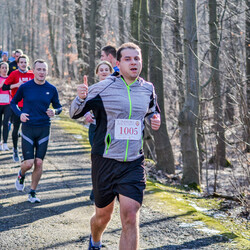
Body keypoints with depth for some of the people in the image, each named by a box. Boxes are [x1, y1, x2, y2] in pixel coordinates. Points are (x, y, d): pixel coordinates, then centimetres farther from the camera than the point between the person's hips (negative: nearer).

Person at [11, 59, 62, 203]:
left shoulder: (52, 89, 1)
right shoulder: (25, 87, -4)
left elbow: (58, 107, 11)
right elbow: (13, 102, 9)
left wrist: (55, 112, -12)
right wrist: (20, 114, -9)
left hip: (44, 129, 2)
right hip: (28, 128, -2)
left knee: (39, 163, 0)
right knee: (28, 163, -7)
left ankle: (33, 193, 16)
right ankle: (21, 175, 30)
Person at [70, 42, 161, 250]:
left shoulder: (148, 89, 5)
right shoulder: (102, 88, -6)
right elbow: (75, 113, 1)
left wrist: (155, 119, 1)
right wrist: (81, 98, -22)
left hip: (134, 164, 2)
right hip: (105, 161, -2)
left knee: (130, 217, -12)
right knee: (103, 215, 13)